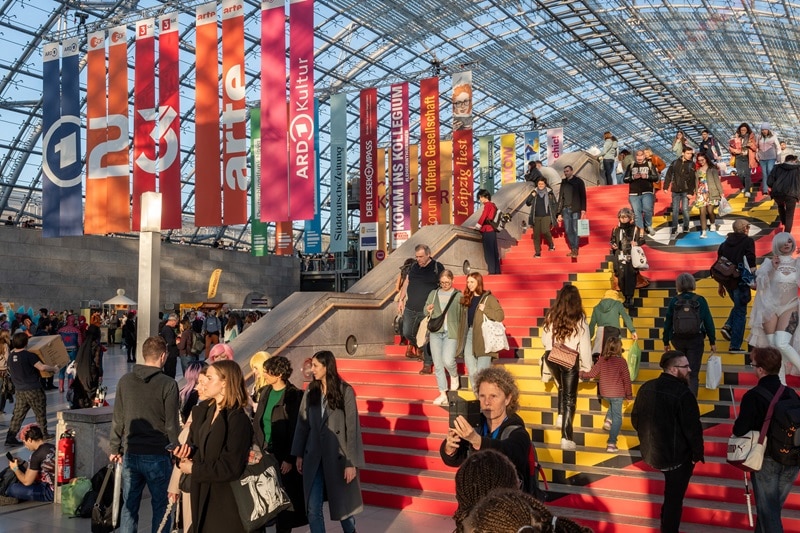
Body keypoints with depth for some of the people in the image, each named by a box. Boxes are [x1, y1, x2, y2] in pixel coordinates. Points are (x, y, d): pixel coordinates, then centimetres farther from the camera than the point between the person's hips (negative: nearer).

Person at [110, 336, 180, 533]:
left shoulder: (125, 380, 1)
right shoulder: (168, 384, -12)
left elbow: (118, 419, 6)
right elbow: (171, 425, -9)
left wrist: (115, 448, 17)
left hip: (131, 454, 4)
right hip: (158, 455, -4)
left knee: (129, 506, 13)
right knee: (160, 506, 7)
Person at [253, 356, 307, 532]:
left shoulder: (294, 396, -13)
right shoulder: (265, 392, 8)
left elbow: (296, 430, -14)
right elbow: (257, 423, 12)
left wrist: (290, 459, -16)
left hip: (283, 458, -6)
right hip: (263, 454, 6)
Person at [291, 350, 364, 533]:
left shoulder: (345, 391, -11)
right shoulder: (310, 391, 2)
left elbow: (352, 428, -12)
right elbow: (302, 423, 6)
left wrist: (351, 462, -13)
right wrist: (299, 454, 6)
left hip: (338, 456, -3)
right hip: (313, 456, 3)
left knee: (343, 504, 13)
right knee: (313, 509, 4)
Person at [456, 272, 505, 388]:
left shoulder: (488, 298, -1)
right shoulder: (466, 299, 15)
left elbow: (500, 315, -8)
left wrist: (484, 309, -16)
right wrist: (460, 337, 11)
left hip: (483, 338, -5)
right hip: (469, 335, 5)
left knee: (482, 372, -8)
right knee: (472, 372, 2)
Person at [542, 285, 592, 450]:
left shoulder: (551, 316, -2)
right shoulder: (579, 318, -9)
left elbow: (544, 339, 5)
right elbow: (585, 344, -5)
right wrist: (587, 366, 5)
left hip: (552, 357, 3)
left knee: (562, 387, 31)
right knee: (569, 397, 4)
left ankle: (561, 416, 21)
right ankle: (566, 438, 1)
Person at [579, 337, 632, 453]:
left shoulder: (602, 360, -2)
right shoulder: (621, 361, -12)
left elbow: (592, 374, -1)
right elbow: (626, 379, -8)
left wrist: (582, 374, 18)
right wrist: (629, 394, 3)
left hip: (604, 393, 4)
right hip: (617, 393, -4)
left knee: (613, 404, 36)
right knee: (617, 417, 3)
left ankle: (608, 420, 14)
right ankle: (611, 444, -2)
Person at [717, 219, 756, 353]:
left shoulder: (725, 243, 12)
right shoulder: (748, 241, -5)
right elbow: (751, 262, -14)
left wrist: (721, 285, 20)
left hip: (728, 281, 6)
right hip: (741, 281, -6)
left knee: (738, 306, 28)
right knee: (740, 312, 1)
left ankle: (728, 326, 6)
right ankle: (735, 346, 0)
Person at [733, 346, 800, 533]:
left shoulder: (753, 395, -19)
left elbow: (739, 430, -18)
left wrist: (738, 427, 4)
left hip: (766, 459, -5)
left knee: (767, 509, 6)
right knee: (774, 506, 21)